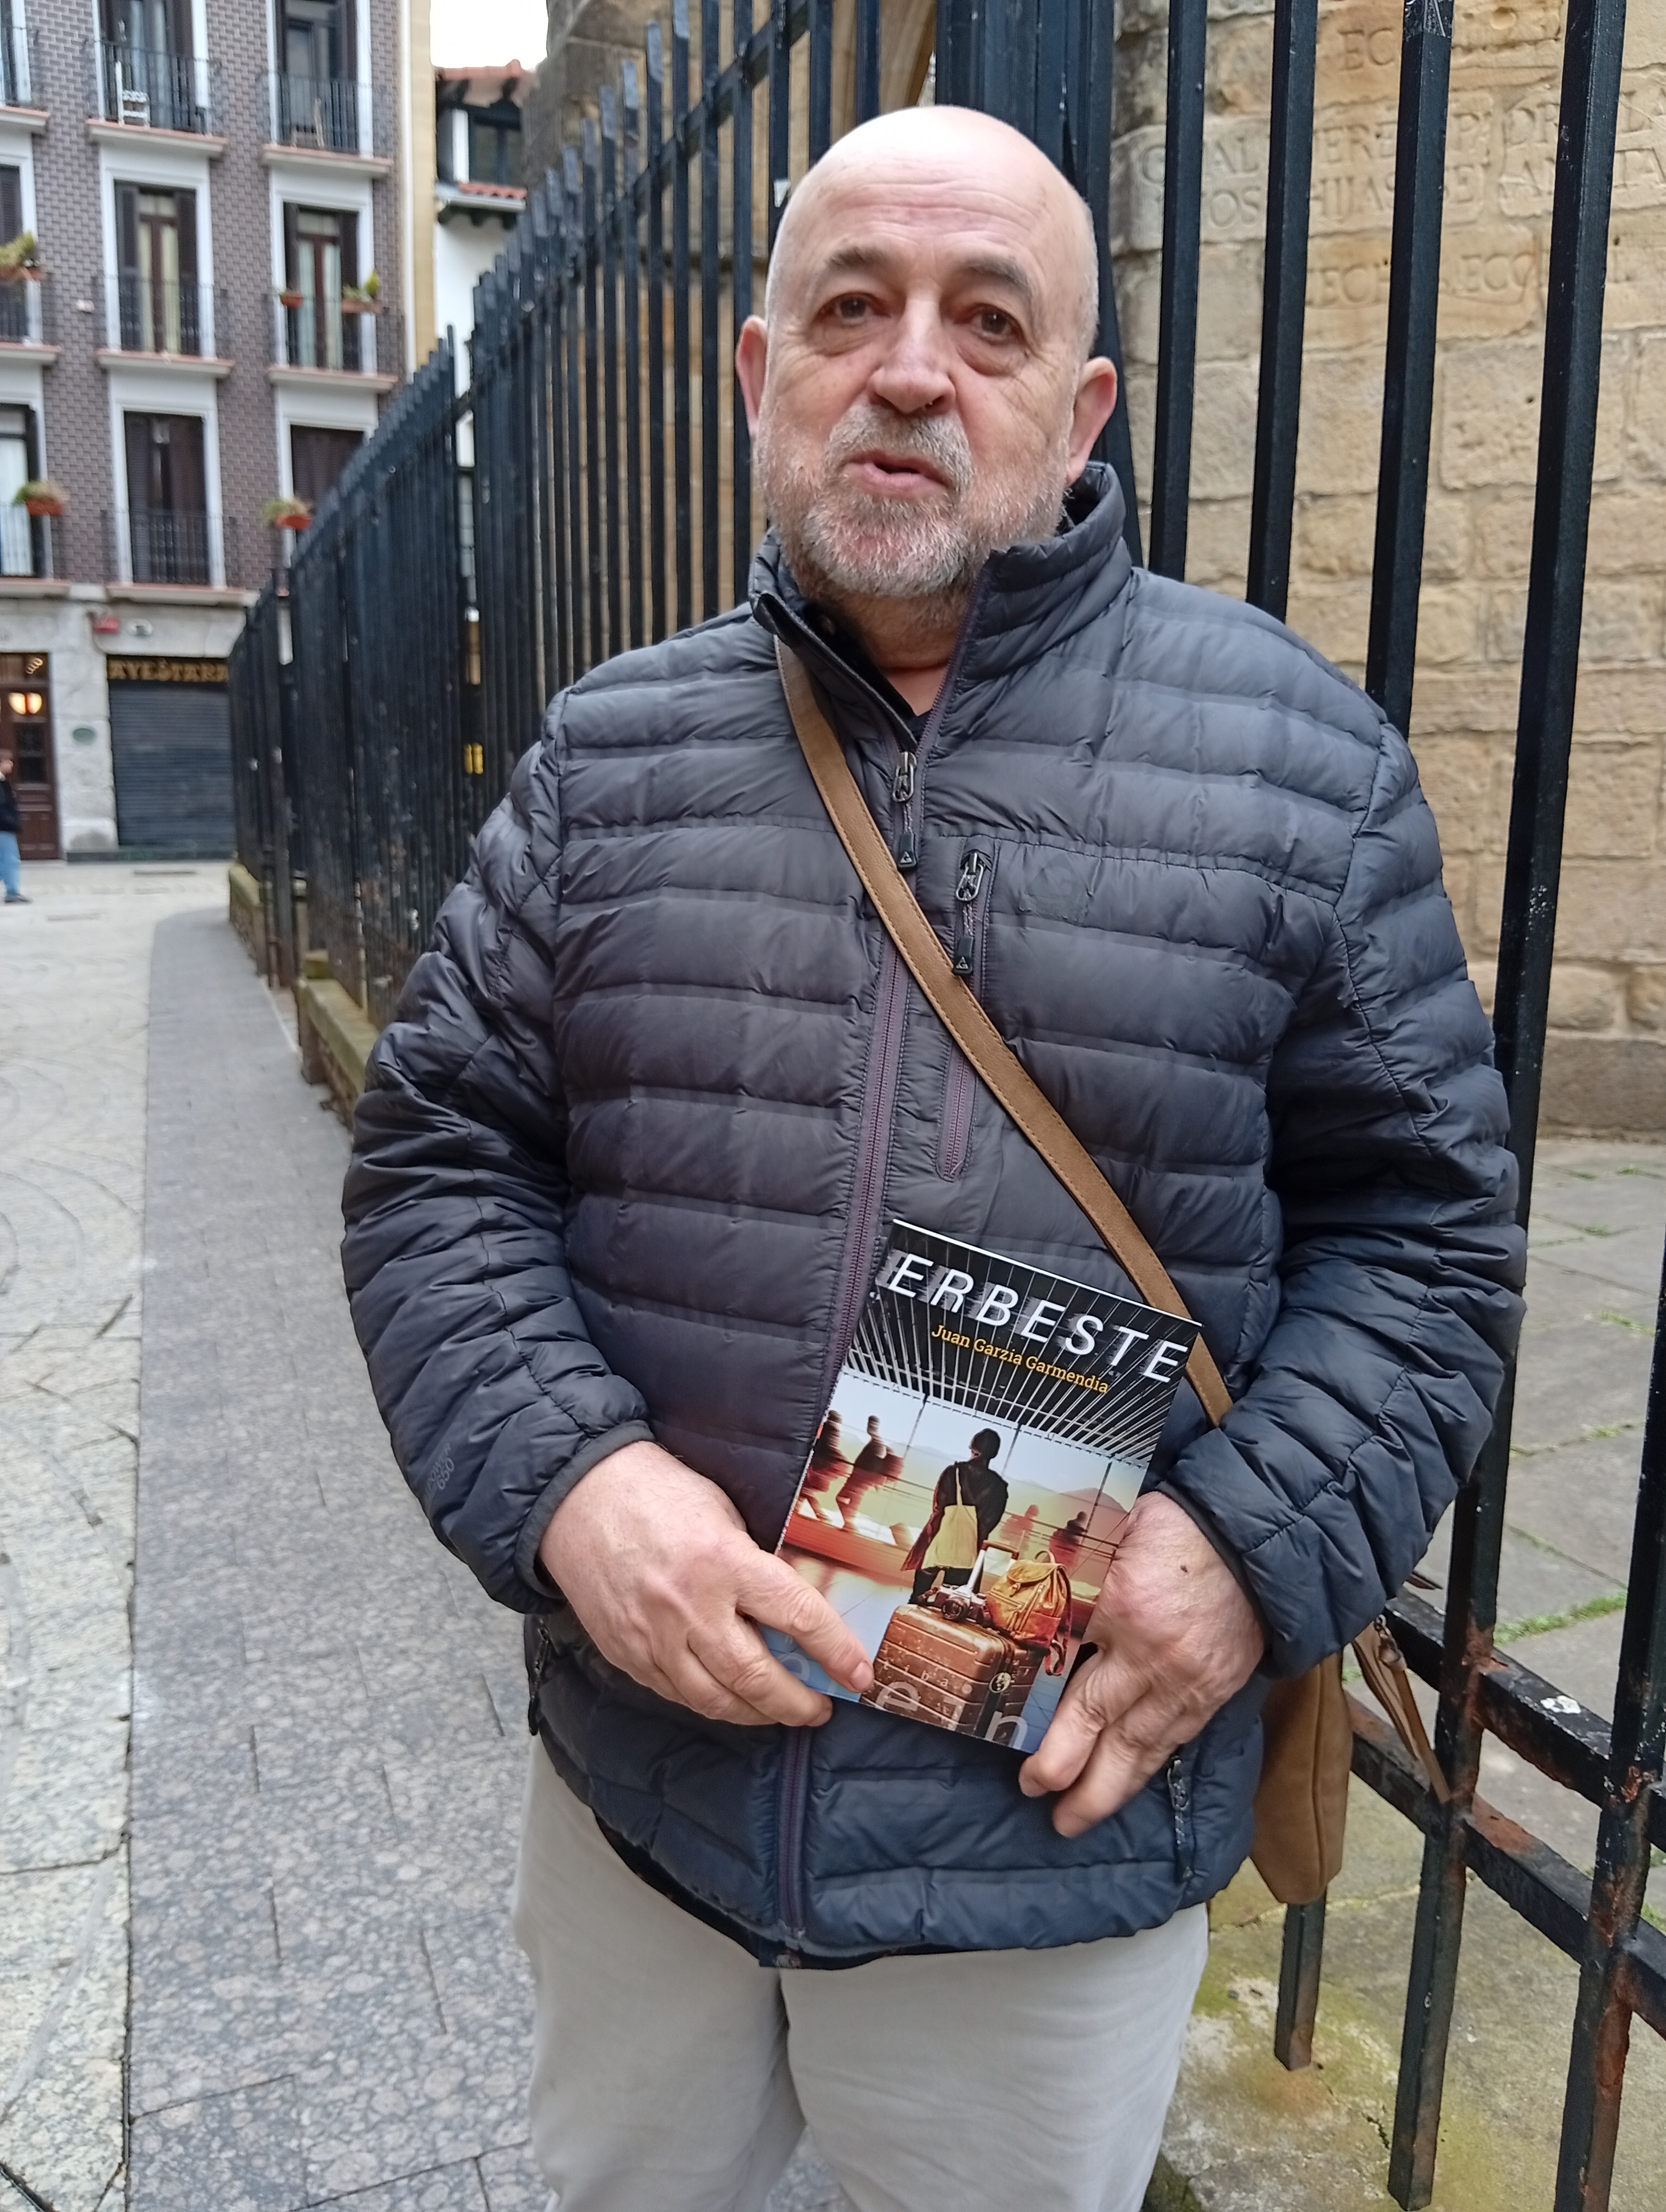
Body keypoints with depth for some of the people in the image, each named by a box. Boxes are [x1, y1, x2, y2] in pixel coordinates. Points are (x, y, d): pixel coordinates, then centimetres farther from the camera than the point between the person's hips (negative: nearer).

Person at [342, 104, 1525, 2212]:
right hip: (639, 1773, 3)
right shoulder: (608, 755, -1)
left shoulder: (1300, 753, -5)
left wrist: (1256, 1545, -16)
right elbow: (437, 1156, 1)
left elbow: (1419, 1221, -2)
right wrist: (563, 1477, -15)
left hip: (1064, 1824, -1)